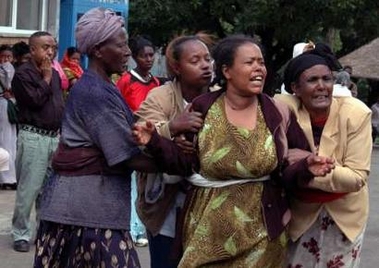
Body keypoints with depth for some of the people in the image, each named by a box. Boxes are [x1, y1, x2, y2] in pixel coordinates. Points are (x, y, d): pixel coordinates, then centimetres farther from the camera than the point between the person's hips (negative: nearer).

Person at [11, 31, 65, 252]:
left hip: (55, 136, 7)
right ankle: (21, 234, 5)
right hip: (33, 137, -7)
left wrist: (63, 131, 16)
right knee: (29, 188, -5)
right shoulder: (23, 74, -7)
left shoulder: (54, 74, 16)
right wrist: (45, 78, -7)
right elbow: (35, 100, -19)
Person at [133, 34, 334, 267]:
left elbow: (284, 173, -1)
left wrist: (306, 168, -21)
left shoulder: (277, 114, -4)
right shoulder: (202, 109, -4)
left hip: (260, 229, 0)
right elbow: (185, 163, -4)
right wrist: (154, 141, -18)